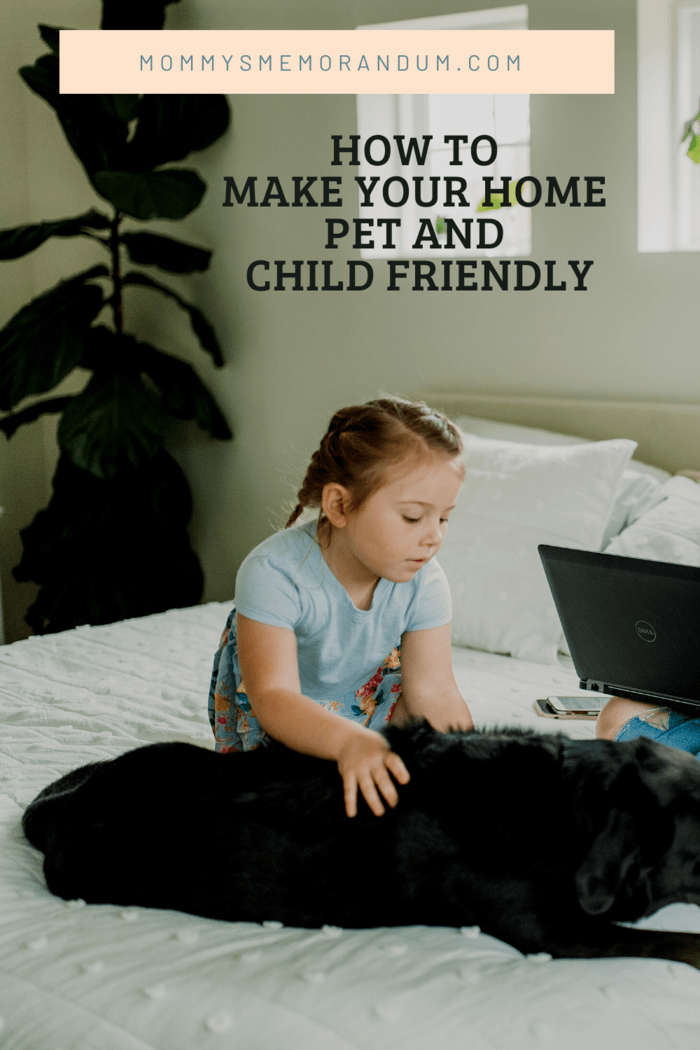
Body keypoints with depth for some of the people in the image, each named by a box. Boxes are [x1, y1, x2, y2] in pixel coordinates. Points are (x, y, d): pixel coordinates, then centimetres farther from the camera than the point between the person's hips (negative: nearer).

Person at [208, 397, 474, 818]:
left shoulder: (423, 582, -21)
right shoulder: (275, 573, -35)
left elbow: (435, 694, -23)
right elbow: (274, 698, -44)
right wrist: (351, 741, -62)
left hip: (365, 699, 4)